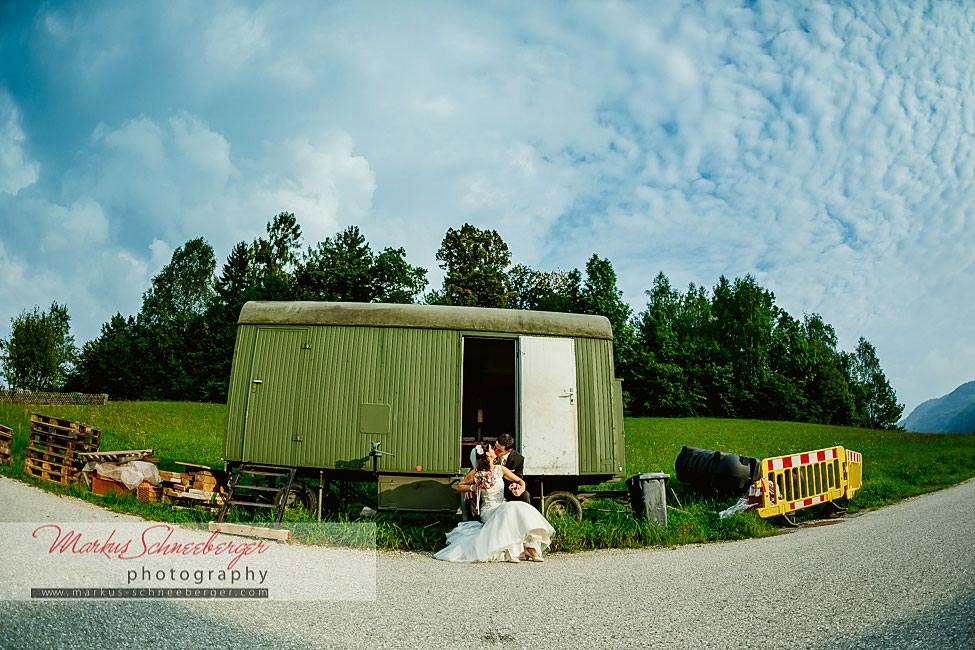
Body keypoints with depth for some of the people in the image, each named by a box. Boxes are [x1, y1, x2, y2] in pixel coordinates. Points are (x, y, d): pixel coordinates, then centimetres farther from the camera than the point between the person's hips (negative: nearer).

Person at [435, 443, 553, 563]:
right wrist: (472, 487, -8)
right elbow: (459, 487, 10)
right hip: (488, 510, -4)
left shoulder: (500, 469, 8)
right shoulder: (476, 472, -3)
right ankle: (510, 552, -36)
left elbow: (520, 481, 15)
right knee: (510, 510, -33)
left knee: (522, 510, -26)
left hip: (503, 507, 4)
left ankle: (530, 548, -30)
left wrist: (520, 490, -6)